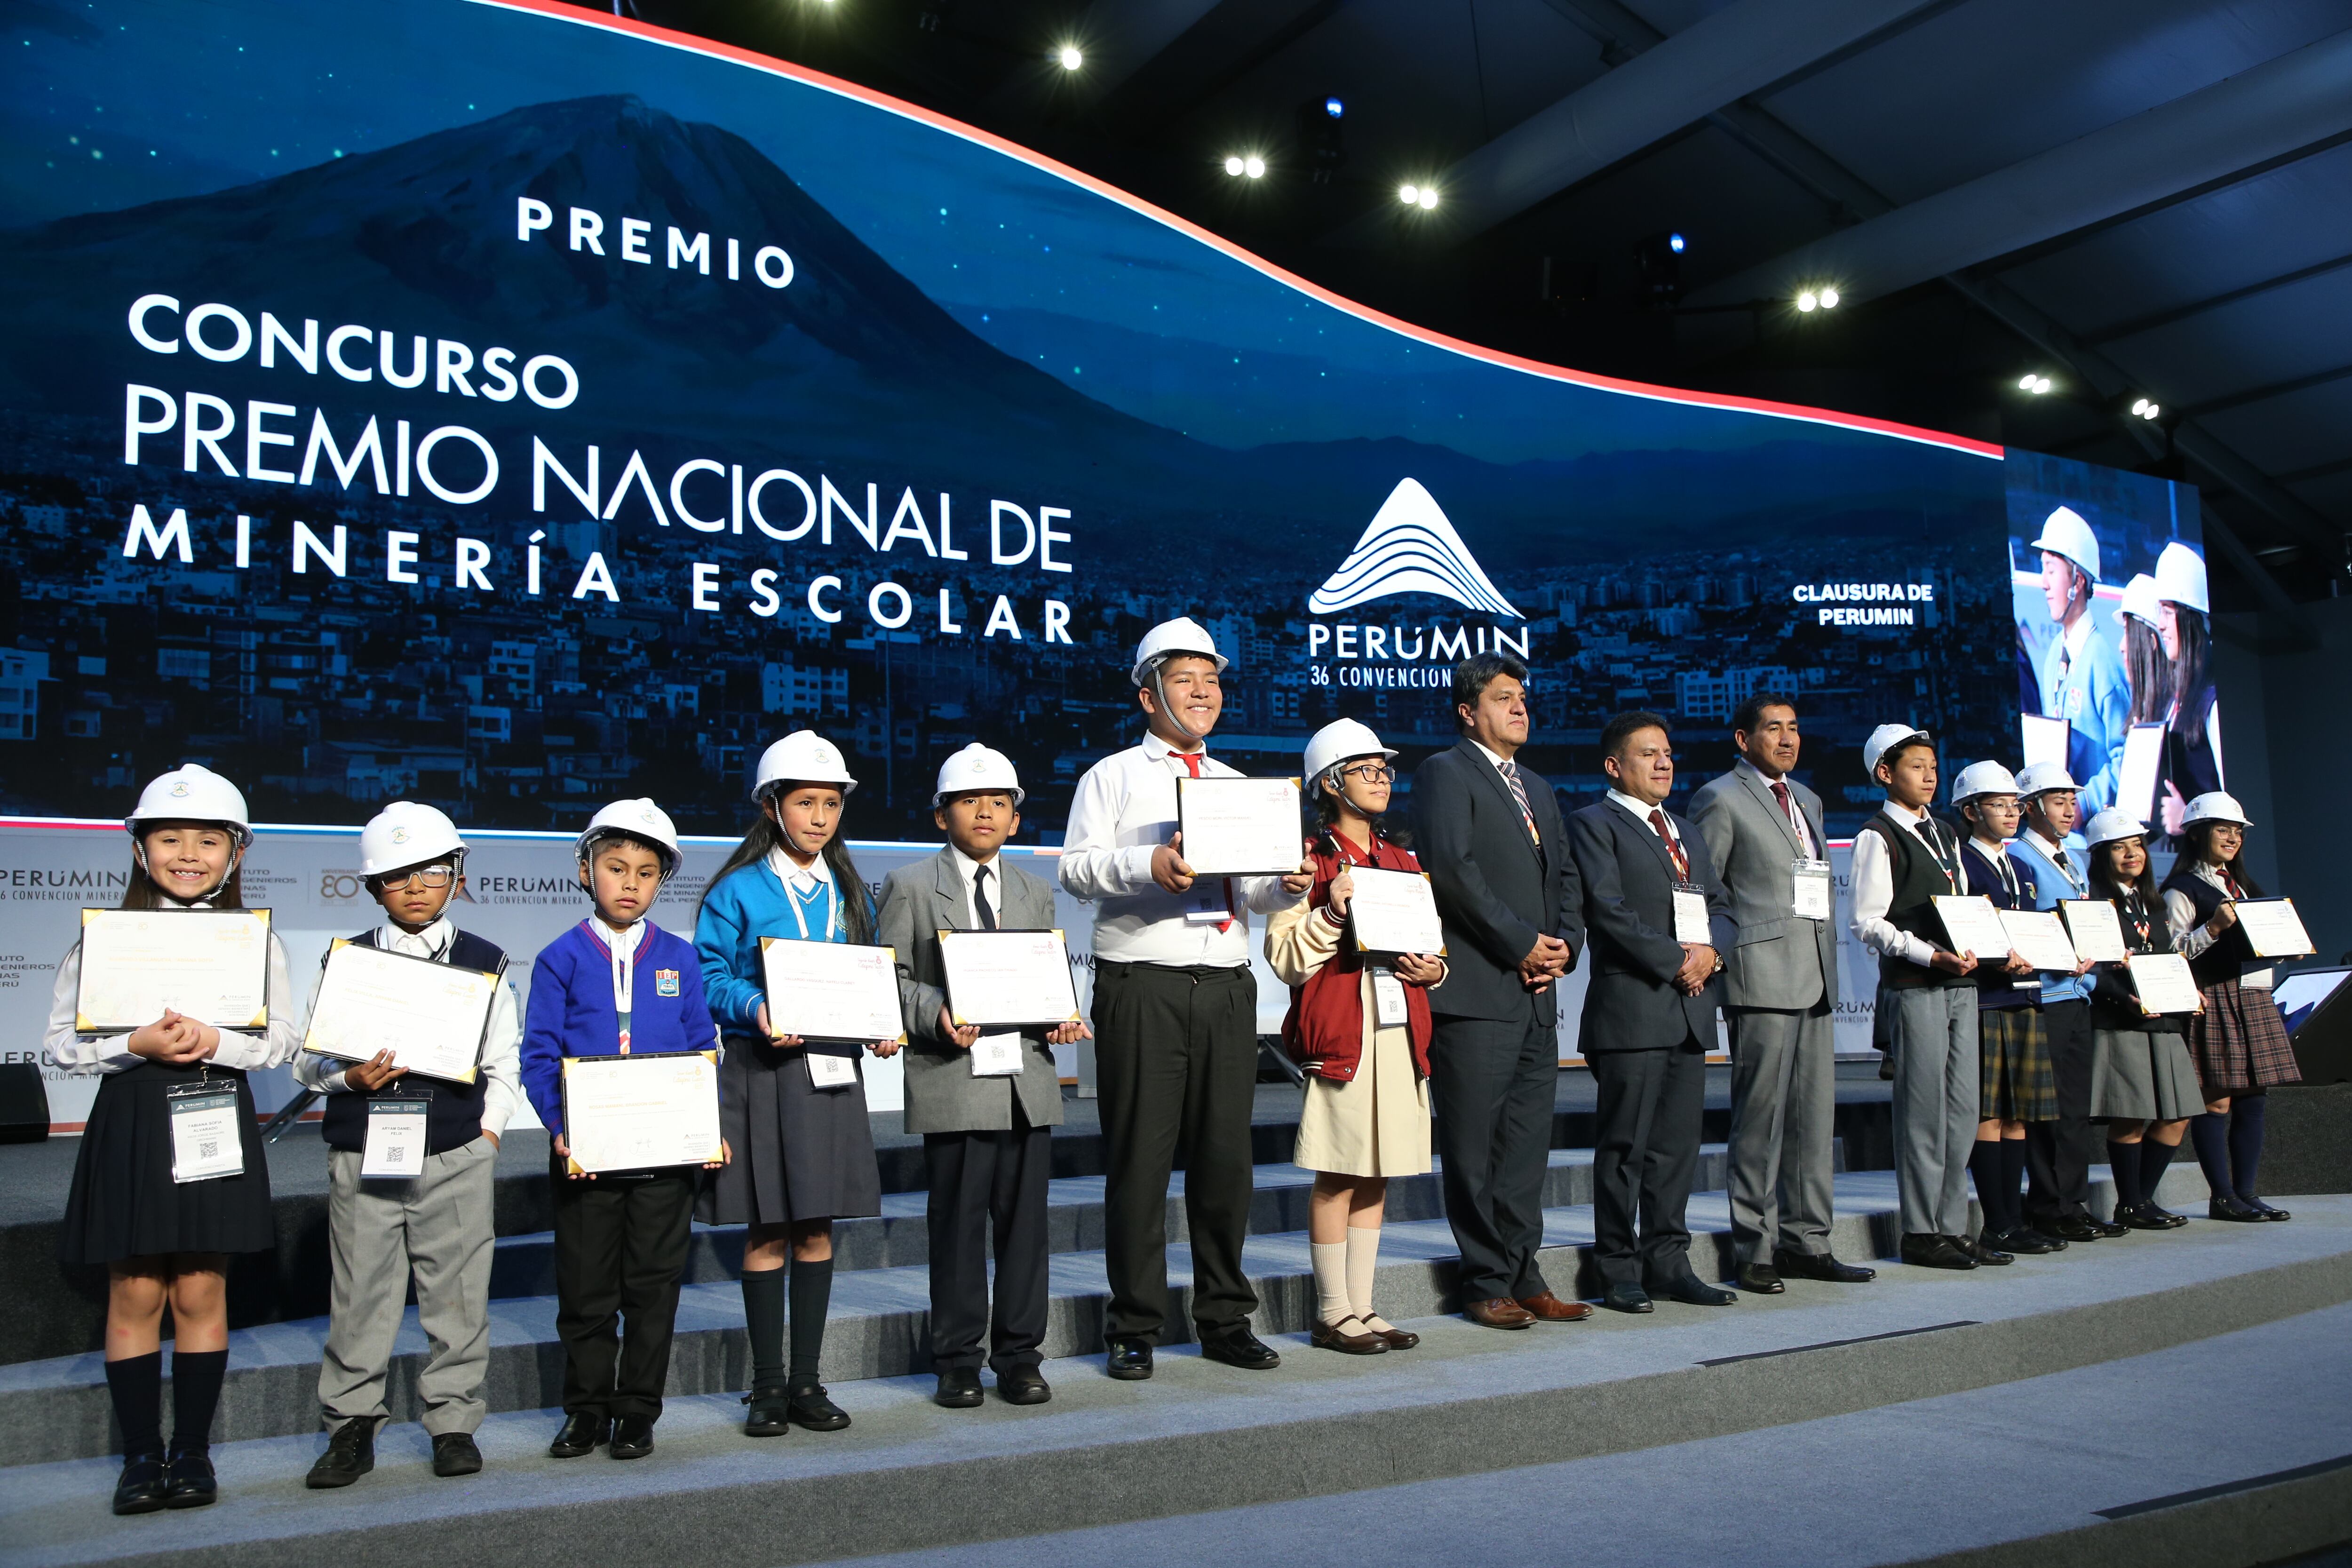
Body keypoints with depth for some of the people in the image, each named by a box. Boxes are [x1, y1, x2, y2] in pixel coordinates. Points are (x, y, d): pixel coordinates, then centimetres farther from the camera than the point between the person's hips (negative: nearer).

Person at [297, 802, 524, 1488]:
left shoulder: (484, 962, 6)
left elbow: (504, 1063, 8)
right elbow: (307, 1058, 6)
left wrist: (488, 1133, -2)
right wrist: (350, 1077, -13)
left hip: (457, 1155, 0)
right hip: (363, 1155, 1)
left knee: (457, 1293, 5)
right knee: (360, 1294, 6)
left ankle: (454, 1423, 17)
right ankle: (351, 1427, 19)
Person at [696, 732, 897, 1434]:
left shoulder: (849, 892, 10)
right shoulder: (739, 891, -3)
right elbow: (710, 977, -6)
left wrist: (881, 1028, -5)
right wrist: (754, 1009, -24)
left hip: (832, 1070, 4)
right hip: (763, 1070, -4)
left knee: (818, 1227, 8)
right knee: (767, 1231, 3)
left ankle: (806, 1380, 18)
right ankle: (768, 1385, 15)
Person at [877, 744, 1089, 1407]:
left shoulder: (1036, 893, 18)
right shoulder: (910, 886, 4)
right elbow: (890, 977, 0)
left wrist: (1061, 1018, -2)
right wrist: (935, 1013, -17)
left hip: (1028, 1082, 4)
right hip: (953, 1081, -4)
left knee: (1026, 1222, 7)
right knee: (957, 1223, 2)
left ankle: (1019, 1356, 19)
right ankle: (957, 1360, 15)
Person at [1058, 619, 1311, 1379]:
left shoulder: (1237, 785, 21)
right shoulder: (1113, 775, 7)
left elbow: (1254, 893, 16)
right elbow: (1076, 868, -5)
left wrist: (1288, 883, -5)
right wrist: (1150, 864, -22)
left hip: (1228, 987, 4)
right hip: (1142, 987, -4)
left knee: (1226, 1156, 7)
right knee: (1140, 1159, -1)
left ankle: (1226, 1321, 19)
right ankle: (1134, 1329, 11)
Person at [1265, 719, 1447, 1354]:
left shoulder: (1403, 861, 18)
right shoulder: (1308, 858, -2)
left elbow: (1430, 943, 25)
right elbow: (1284, 958, -8)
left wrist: (1432, 969, 4)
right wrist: (1332, 912, -20)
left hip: (1399, 1031, 7)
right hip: (1340, 1033, -6)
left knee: (1377, 1176, 10)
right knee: (1337, 1177, -2)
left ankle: (1362, 1307, 19)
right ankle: (1333, 1314, 8)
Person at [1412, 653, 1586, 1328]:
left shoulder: (1538, 789, 23)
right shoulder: (1445, 772, -2)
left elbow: (1566, 877, 21)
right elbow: (1453, 869, -14)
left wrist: (1564, 943, 2)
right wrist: (1522, 943, -13)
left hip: (1538, 993, 8)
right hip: (1476, 993, -8)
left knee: (1527, 1146, 10)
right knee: (1473, 1150, -1)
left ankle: (1522, 1275, 18)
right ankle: (1486, 1284, 8)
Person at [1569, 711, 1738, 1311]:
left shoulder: (1686, 832, 23)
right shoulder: (1593, 825, 0)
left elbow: (1721, 906, 18)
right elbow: (1609, 911, -11)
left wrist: (1711, 950, -3)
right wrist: (1675, 960, -13)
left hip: (1692, 1007, 7)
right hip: (1632, 1007, -7)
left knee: (1679, 1143, 9)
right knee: (1625, 1145, -2)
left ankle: (1668, 1262, 17)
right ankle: (1618, 1269, 5)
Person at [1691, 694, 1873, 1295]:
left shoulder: (1807, 799, 21)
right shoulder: (1721, 799, -3)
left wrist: (1828, 953, 16)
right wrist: (1715, 953, -10)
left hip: (1816, 976, 8)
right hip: (1762, 978, -8)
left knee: (1815, 1116, 9)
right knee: (1761, 1117, -4)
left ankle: (1806, 1242, 17)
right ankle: (1755, 1251, 3)